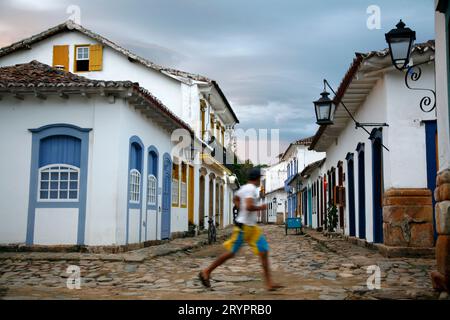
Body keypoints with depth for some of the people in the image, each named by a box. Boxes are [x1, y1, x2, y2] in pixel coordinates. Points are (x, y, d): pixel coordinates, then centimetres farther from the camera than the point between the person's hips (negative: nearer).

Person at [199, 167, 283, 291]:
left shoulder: (244, 188, 13)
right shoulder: (251, 189, -16)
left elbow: (236, 200, 30)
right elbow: (249, 206, -29)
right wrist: (261, 208, -12)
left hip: (252, 227, 9)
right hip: (244, 226, -9)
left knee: (264, 252, 1)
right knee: (231, 253, -1)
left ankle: (269, 283, 1)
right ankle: (206, 272, 13)